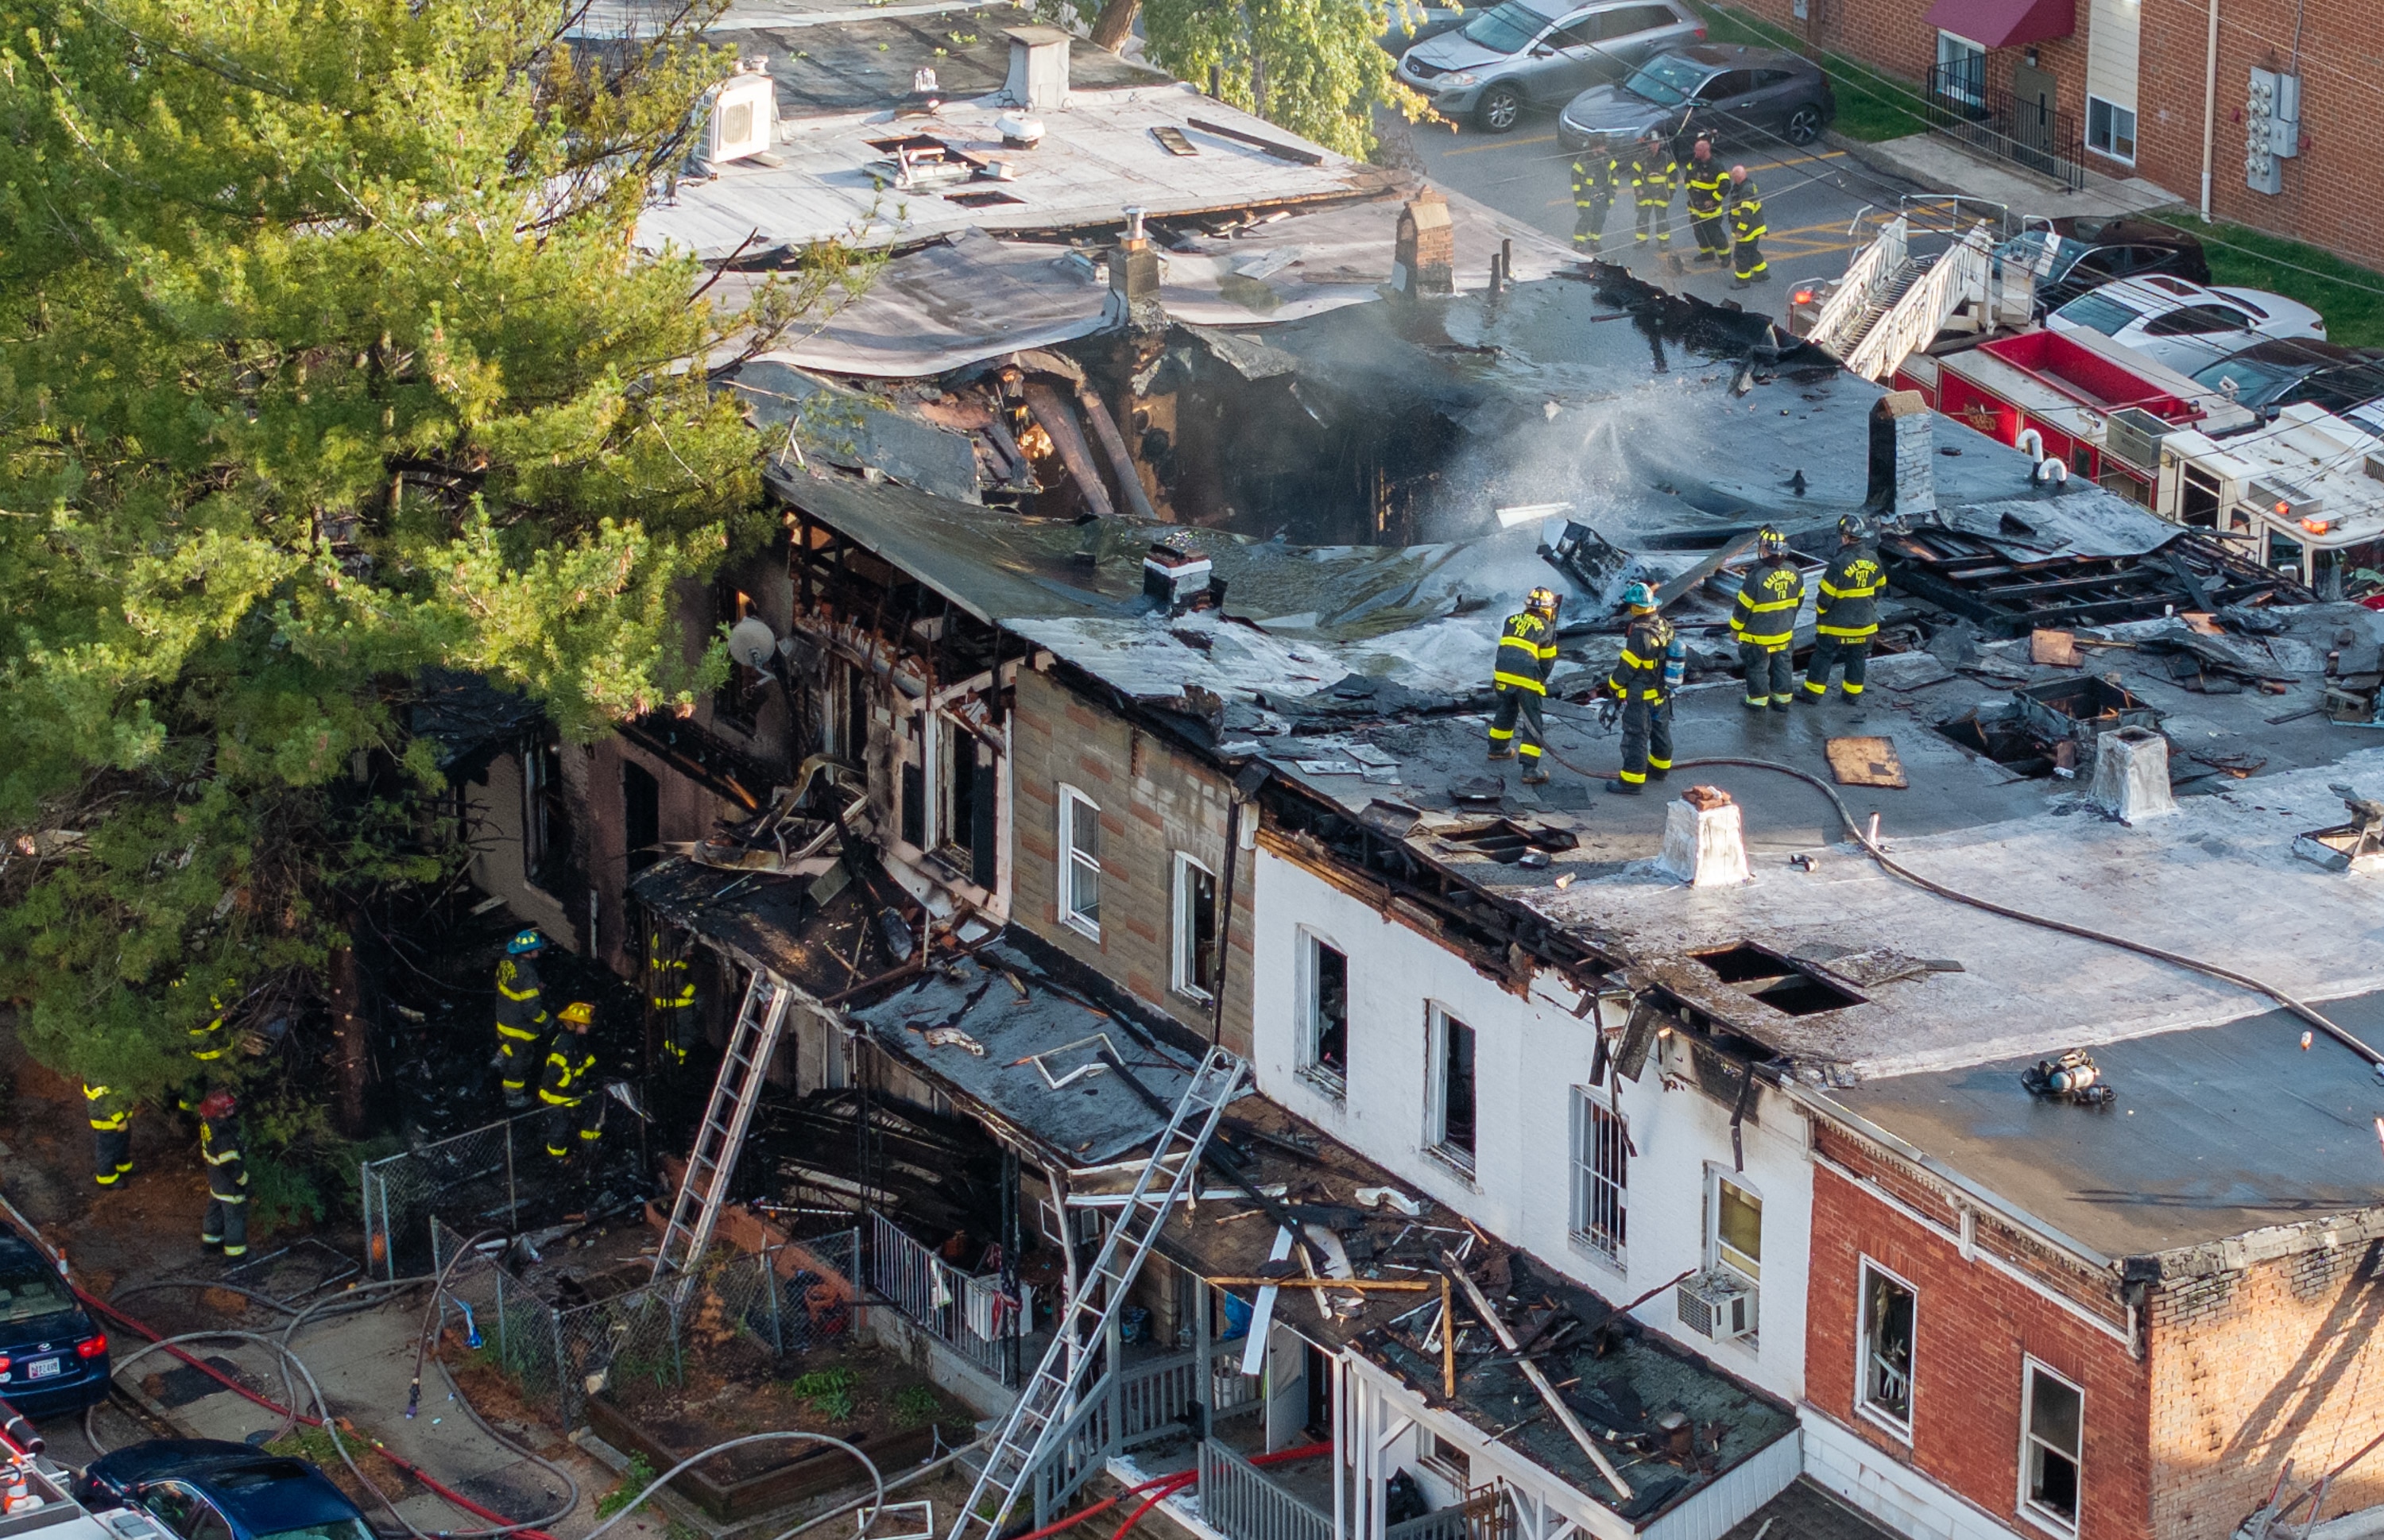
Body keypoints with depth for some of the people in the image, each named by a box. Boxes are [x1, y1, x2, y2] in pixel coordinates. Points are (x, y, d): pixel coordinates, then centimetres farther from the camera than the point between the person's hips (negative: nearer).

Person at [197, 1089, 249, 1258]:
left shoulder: (207, 1124, -13)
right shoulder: (224, 1136, -37)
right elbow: (231, 1165, -30)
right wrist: (243, 1179, -13)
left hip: (215, 1179, 8)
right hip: (230, 1185, -8)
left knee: (215, 1209, 28)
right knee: (235, 1217, 11)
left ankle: (210, 1239, 46)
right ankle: (235, 1251, 25)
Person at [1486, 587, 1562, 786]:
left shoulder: (1512, 621, 14)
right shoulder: (1546, 629, 2)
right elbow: (1547, 662, 7)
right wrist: (1540, 680, 25)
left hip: (1503, 674, 5)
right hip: (1527, 680, -5)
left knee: (1506, 711, 31)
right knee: (1533, 724, 2)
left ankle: (1497, 748, 49)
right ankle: (1530, 770, -6)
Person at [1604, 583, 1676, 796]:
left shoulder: (1640, 635, -28)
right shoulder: (1665, 627, -3)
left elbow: (1627, 667, -21)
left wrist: (1613, 684, -3)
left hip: (1641, 698, -8)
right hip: (1662, 692, 8)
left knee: (1636, 738, 0)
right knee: (1660, 731, 23)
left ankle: (1631, 781, 6)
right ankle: (1660, 768, 40)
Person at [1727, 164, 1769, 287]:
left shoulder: (1746, 191, -29)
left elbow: (1746, 213, -30)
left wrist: (1740, 230, -26)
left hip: (1748, 230, -10)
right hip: (1754, 228, 10)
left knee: (1741, 254, 2)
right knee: (1752, 252, 24)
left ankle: (1742, 279, 13)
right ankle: (1762, 273, 35)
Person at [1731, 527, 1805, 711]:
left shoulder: (1757, 576, -27)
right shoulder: (1793, 572, -8)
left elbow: (1743, 606, -18)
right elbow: (1799, 600, 6)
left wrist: (1735, 629, -3)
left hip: (1758, 635, -5)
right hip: (1784, 633, 5)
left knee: (1757, 668, 12)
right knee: (1782, 665, 19)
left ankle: (1757, 701, 23)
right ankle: (1782, 699, 29)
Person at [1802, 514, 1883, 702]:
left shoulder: (1840, 564, -25)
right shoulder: (1873, 560, -6)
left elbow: (1826, 596, -18)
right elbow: (1880, 586, 9)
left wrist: (1820, 615, 1)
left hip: (1837, 624, -5)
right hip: (1864, 622, 5)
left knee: (1823, 657, 8)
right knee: (1857, 658, 19)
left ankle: (1812, 692, 14)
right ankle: (1854, 692, 28)